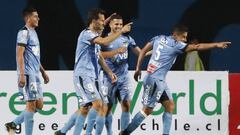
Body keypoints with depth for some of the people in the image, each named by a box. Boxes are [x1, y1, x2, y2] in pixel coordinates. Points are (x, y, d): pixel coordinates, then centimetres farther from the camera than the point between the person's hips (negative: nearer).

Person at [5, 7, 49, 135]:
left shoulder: (33, 32, 18)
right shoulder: (24, 32, -10)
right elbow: (19, 54, -17)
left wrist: (43, 72, 25)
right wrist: (22, 75, -23)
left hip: (35, 74, 9)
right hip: (28, 75, -9)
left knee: (39, 105, 9)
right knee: (31, 104, -7)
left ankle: (13, 123, 15)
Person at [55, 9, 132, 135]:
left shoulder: (95, 36, 18)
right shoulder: (86, 34, -13)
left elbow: (99, 57, 22)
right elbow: (105, 42, -28)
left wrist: (109, 72, 11)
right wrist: (121, 31, -21)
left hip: (92, 77, 10)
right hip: (83, 75, -10)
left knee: (85, 108, 9)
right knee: (97, 103, -18)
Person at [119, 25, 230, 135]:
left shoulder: (159, 38, 9)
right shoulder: (175, 45, -12)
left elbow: (143, 51, 11)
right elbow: (196, 47, -18)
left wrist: (138, 69, 16)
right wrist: (216, 45, -17)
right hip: (154, 80, -9)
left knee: (170, 105, 10)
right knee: (147, 110, -4)